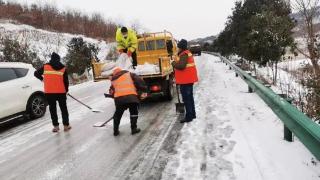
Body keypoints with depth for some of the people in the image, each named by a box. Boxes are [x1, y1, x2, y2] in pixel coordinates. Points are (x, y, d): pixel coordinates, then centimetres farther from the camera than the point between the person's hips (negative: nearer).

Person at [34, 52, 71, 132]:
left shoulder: (45, 66, 2)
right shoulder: (63, 68, 3)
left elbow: (36, 73, 9)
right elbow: (66, 81, 4)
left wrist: (42, 79, 26)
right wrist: (66, 89, 17)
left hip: (49, 92, 0)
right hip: (61, 91, 0)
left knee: (52, 109, 9)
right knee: (63, 108, 11)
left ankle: (55, 126, 9)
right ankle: (66, 125, 13)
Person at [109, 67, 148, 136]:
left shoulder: (113, 80, 26)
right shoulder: (129, 74, 17)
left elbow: (112, 91, 22)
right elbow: (139, 81, 4)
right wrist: (143, 90, 4)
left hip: (119, 99, 2)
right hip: (131, 96, -2)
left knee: (118, 114, 21)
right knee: (134, 113, 18)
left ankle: (115, 131, 27)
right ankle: (134, 129, 18)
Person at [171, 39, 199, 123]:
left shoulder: (184, 55, -17)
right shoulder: (188, 53, 15)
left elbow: (181, 66, -28)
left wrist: (174, 63, -11)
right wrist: (176, 63, 7)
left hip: (185, 80, -10)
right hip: (189, 79, 11)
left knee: (186, 98, -5)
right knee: (190, 97, 17)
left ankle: (189, 116, 0)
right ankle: (192, 114, 27)